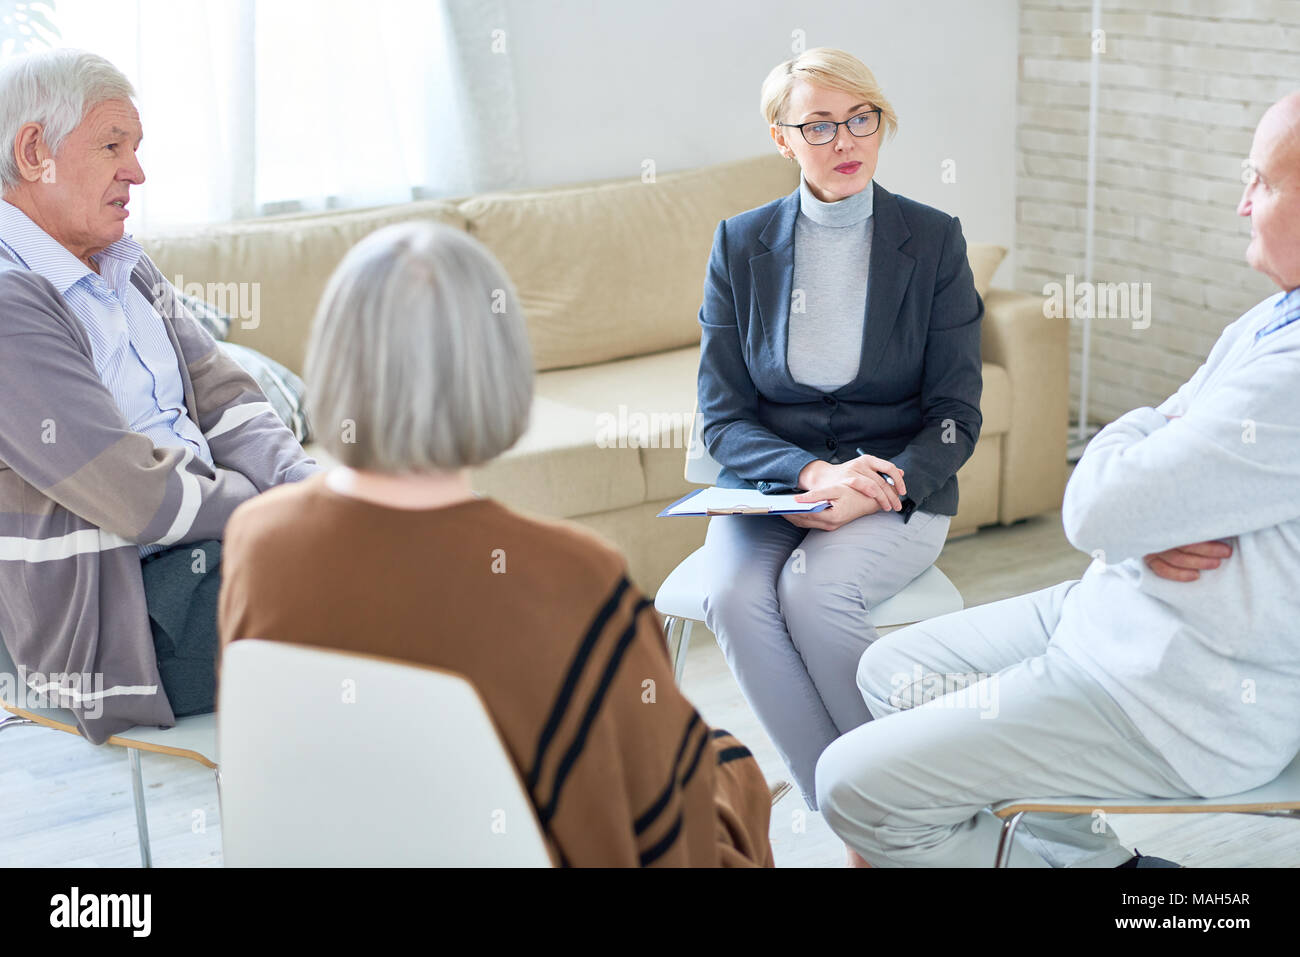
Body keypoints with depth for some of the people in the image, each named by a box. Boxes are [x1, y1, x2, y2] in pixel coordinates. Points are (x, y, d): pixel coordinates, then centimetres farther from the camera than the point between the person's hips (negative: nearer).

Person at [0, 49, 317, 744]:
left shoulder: (124, 269, 12)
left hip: (209, 539, 9)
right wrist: (268, 503, -7)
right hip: (119, 622, -9)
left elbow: (225, 400, 12)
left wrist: (304, 481, -8)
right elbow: (141, 499, -23)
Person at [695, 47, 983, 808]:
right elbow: (722, 416, 0)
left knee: (813, 590, -32)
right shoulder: (741, 245, 4)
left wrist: (875, 487, -21)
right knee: (735, 597, -30)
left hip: (900, 483, -2)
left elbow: (956, 418, -2)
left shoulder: (934, 241, 0)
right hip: (772, 484, 2)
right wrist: (811, 473, -20)